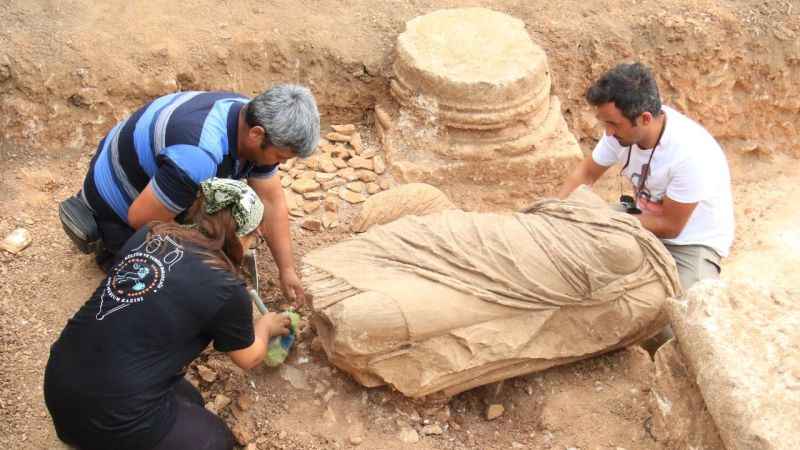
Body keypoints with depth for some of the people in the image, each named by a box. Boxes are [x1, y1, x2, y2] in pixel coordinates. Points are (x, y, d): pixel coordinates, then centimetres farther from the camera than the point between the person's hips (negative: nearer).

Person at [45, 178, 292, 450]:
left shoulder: (150, 233, 5)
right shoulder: (226, 289, -13)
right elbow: (249, 358, 8)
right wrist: (265, 327, 29)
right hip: (111, 420, -7)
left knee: (188, 401, 25)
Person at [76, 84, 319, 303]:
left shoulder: (255, 122, -16)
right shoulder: (199, 156, -44)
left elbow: (272, 201, -7)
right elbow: (141, 219, -33)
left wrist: (287, 270, -6)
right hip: (117, 204, -8)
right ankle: (115, 252, 12)